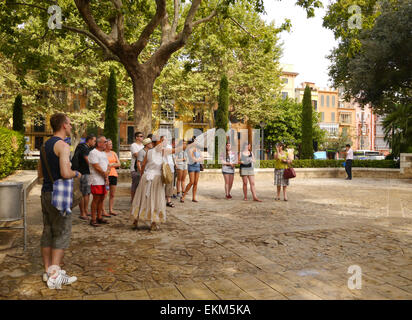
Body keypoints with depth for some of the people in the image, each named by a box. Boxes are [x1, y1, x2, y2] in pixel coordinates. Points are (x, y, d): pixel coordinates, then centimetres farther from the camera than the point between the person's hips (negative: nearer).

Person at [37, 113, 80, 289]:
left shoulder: (46, 144, 14)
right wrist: (76, 173, -6)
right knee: (62, 234, -4)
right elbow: (65, 173, -26)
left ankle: (48, 270, 20)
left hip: (46, 193, 9)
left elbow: (40, 173, 19)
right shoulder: (63, 145, -15)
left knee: (48, 232, 12)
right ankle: (55, 276, -3)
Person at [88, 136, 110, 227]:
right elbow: (97, 167, -16)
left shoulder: (104, 153, 18)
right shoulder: (93, 153, -9)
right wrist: (105, 175, -6)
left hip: (104, 180, 8)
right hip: (97, 181, -8)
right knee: (96, 199, -5)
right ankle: (93, 219, 2)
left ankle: (99, 217, 19)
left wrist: (107, 173, -3)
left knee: (101, 199, 11)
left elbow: (108, 166, 17)